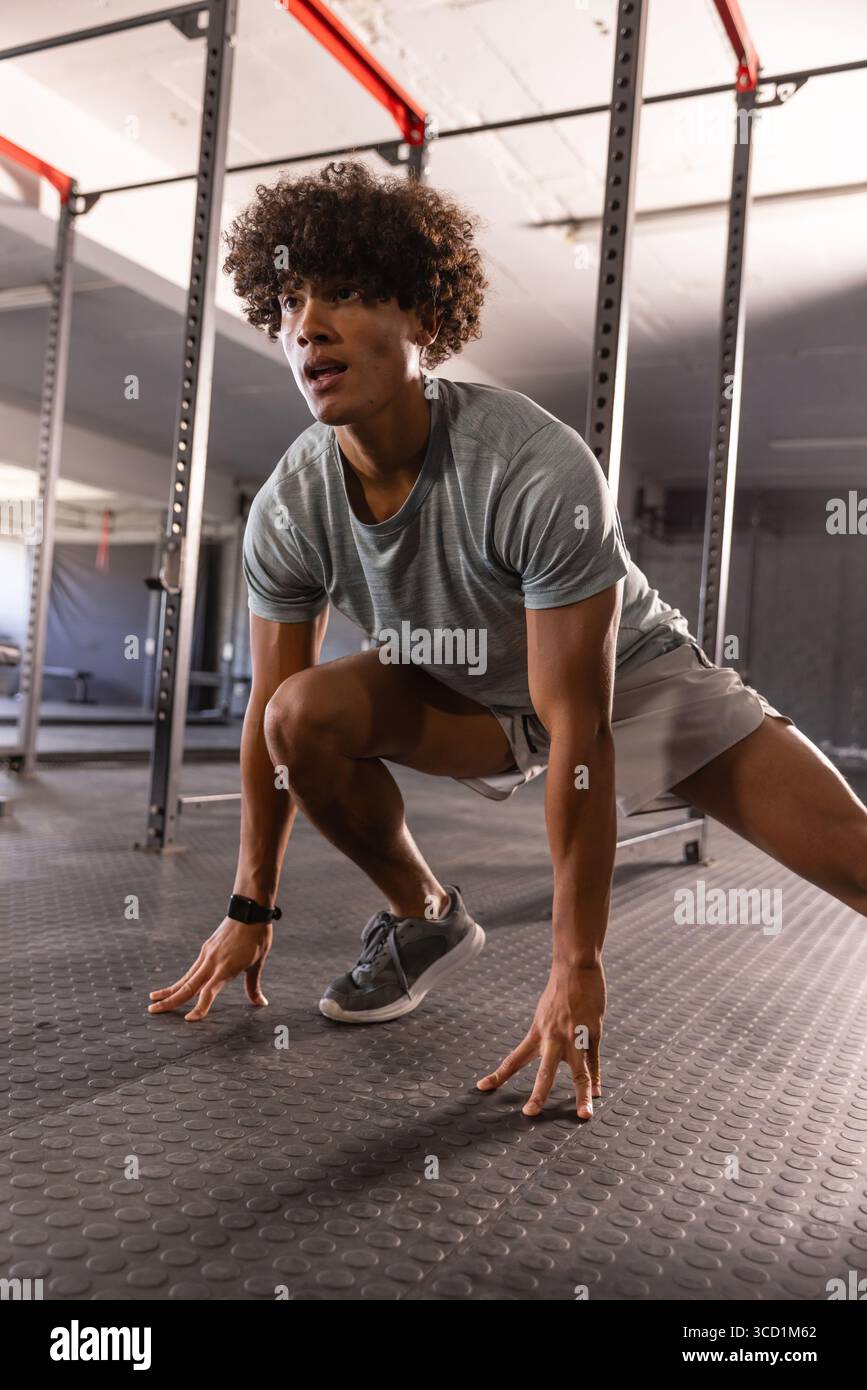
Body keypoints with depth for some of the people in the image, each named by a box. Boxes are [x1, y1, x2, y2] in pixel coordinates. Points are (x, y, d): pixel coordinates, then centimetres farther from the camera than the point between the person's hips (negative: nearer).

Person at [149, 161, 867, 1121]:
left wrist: (577, 967, -27)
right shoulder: (287, 511, -18)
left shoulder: (537, 473, -33)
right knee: (304, 715, -24)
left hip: (635, 677, -3)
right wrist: (251, 910, 1)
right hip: (474, 702, 4)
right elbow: (267, 712, -6)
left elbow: (579, 735, -31)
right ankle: (425, 920, 1)